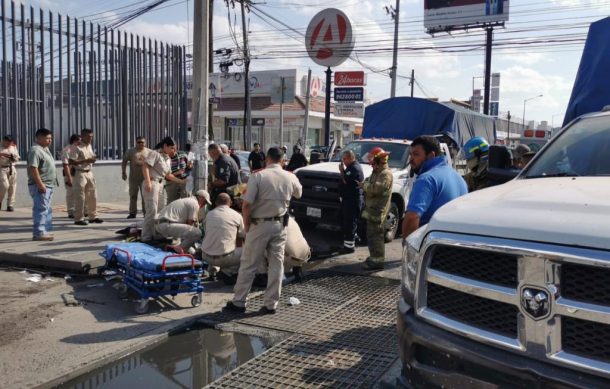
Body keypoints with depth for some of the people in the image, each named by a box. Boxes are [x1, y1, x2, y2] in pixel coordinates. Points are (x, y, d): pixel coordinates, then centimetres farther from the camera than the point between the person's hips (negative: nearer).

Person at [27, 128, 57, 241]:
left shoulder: (45, 149, 17)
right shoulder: (35, 150, -14)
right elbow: (33, 168, -22)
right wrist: (40, 184, -26)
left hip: (48, 185, 11)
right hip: (40, 185, -11)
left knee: (47, 209, 16)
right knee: (41, 209, -10)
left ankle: (46, 231, 24)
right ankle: (39, 233, -7)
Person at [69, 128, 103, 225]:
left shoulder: (89, 146, 12)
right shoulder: (77, 147, -13)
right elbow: (71, 162, -20)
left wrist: (93, 159, 3)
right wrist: (86, 161, -24)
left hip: (89, 173, 8)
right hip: (80, 173, -8)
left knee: (92, 196, 12)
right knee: (80, 197, -4)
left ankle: (93, 216, 23)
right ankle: (78, 219, 4)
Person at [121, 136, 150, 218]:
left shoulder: (149, 152, 8)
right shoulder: (130, 151, 7)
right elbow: (124, 162, 7)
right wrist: (123, 172, 0)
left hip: (145, 177, -1)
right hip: (133, 178, 1)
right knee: (133, 195, 4)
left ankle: (146, 212, 5)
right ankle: (132, 213, 12)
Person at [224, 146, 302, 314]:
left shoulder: (258, 176, -12)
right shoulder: (290, 177, 1)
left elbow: (247, 205, -16)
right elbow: (299, 193, 22)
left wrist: (246, 225, -2)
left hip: (260, 225, -3)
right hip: (280, 225, 3)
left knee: (248, 264, 7)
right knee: (276, 264, 9)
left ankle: (238, 302, 14)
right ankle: (270, 304, 13)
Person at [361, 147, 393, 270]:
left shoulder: (386, 174, -15)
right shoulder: (376, 172, 18)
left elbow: (376, 188, -27)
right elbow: (371, 186, 27)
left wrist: (364, 184, -12)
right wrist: (365, 184, 6)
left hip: (378, 210, -10)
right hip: (372, 209, 10)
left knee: (376, 235, -10)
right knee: (371, 234, 16)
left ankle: (378, 261, -6)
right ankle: (374, 257, 26)